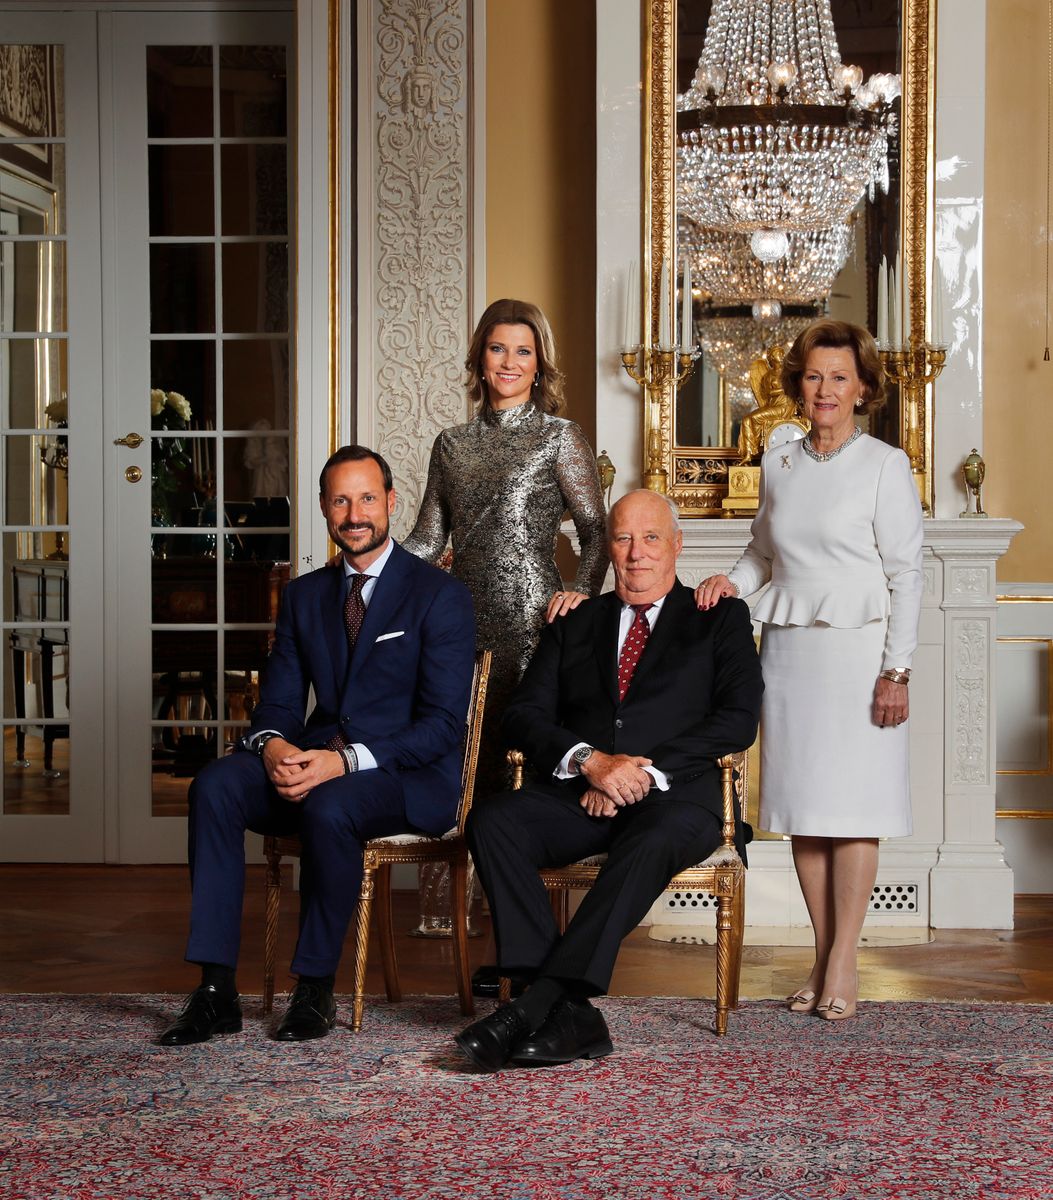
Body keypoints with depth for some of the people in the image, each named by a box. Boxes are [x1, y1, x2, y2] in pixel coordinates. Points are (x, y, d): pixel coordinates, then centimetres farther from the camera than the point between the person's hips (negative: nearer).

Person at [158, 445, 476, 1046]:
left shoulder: (441, 595, -3)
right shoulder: (304, 595, 15)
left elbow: (443, 723, -11)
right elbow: (278, 702, 12)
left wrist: (346, 761, -23)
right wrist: (273, 746, -14)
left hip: (409, 777, -5)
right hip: (315, 764, 5)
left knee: (329, 806, -37)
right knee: (215, 786, -23)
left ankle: (316, 989, -19)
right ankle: (217, 989, -23)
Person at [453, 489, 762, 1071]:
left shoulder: (720, 619, 15)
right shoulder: (574, 623, 23)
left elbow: (738, 719, 0)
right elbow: (524, 715, 11)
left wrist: (645, 771, -12)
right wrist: (589, 760, -10)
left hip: (674, 798, -3)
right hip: (577, 798, 3)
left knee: (651, 842, -39)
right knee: (491, 820, -28)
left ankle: (534, 1003, -40)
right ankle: (570, 1015, -34)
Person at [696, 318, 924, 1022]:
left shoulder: (885, 466, -3)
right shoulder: (779, 466, 12)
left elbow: (906, 575, -5)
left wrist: (896, 670, -11)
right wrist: (733, 580, 0)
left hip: (856, 649, -5)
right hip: (789, 650, 5)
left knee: (852, 806, -4)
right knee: (803, 807, 5)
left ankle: (843, 964, 1)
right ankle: (824, 955, 13)